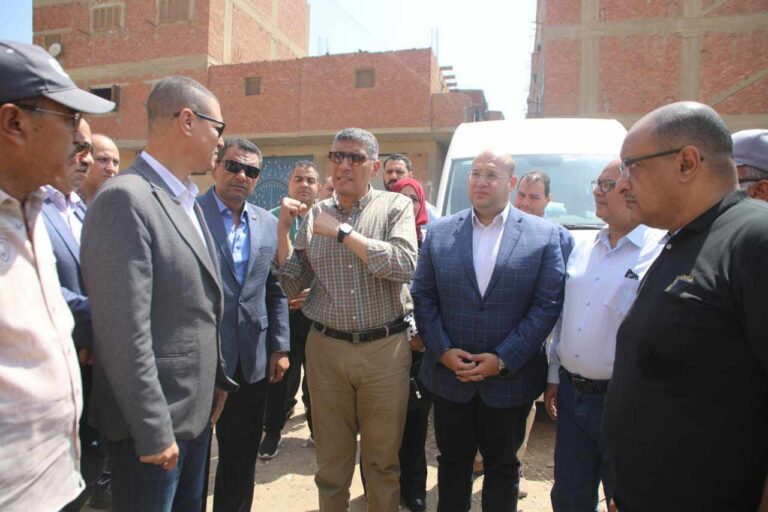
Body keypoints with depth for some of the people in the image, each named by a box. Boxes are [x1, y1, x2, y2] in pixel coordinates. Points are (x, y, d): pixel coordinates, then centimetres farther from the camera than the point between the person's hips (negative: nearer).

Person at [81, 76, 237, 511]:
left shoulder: (189, 203, 9)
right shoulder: (125, 200, -20)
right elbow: (125, 333, -23)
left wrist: (217, 379, 15)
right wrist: (153, 432, -19)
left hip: (197, 407, 8)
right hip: (153, 419, -8)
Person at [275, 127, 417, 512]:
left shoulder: (396, 206, -1)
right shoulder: (315, 214, 6)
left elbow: (404, 265, -18)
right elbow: (292, 286, 5)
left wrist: (342, 232, -16)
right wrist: (282, 228, -6)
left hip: (385, 348, -2)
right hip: (326, 348, 2)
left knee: (383, 458, 15)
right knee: (331, 459, 17)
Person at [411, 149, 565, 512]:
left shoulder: (544, 235, -5)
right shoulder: (440, 232, 1)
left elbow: (548, 304, -8)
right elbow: (422, 295, 2)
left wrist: (503, 359, -14)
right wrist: (443, 351, -9)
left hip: (510, 379, -1)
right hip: (449, 377, 2)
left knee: (503, 467, 18)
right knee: (452, 462, 19)